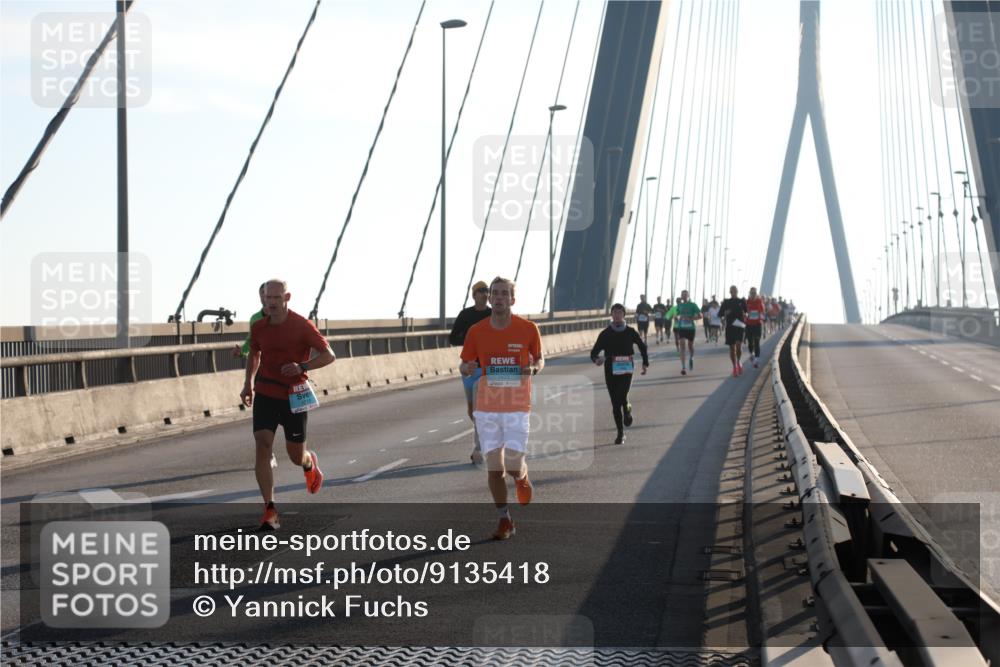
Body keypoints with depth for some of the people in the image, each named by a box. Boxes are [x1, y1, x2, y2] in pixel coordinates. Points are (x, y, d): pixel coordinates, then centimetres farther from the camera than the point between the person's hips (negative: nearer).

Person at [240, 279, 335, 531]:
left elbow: (328, 355, -9)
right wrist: (248, 383, 13)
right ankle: (270, 510, -13)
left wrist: (302, 367, -24)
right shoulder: (258, 327, 1)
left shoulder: (303, 326, -11)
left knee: (296, 457, 8)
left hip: (294, 396, -2)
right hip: (265, 395, 2)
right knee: (262, 446, -16)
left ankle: (310, 462, 48)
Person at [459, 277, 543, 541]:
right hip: (487, 407, 2)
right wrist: (467, 368, -15)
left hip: (517, 407, -2)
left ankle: (522, 477, 29)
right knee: (493, 466, 1)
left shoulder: (528, 329, -3)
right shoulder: (476, 331, 0)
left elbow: (539, 360, 11)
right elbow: (464, 365, 10)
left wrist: (533, 367, -13)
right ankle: (505, 520, 15)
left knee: (513, 464, -9)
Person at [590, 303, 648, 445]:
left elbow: (642, 347, 19)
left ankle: (627, 409, 15)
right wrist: (596, 359, -23)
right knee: (615, 404, 3)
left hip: (626, 370, -1)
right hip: (610, 371, 1)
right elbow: (594, 352, -1)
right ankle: (620, 434, 15)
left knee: (621, 397, -22)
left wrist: (645, 363, 14)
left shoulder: (631, 332, 4)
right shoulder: (605, 334, 2)